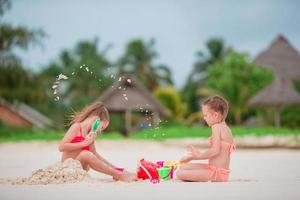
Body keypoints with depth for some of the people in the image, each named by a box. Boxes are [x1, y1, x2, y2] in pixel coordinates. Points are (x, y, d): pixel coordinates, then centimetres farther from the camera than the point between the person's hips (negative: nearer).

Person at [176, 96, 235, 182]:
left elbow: (215, 151, -24)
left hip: (217, 173, -11)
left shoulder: (216, 127, -13)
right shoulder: (226, 128, 15)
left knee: (180, 174, -20)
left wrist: (198, 156, -12)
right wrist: (199, 154, 20)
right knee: (183, 167, 19)